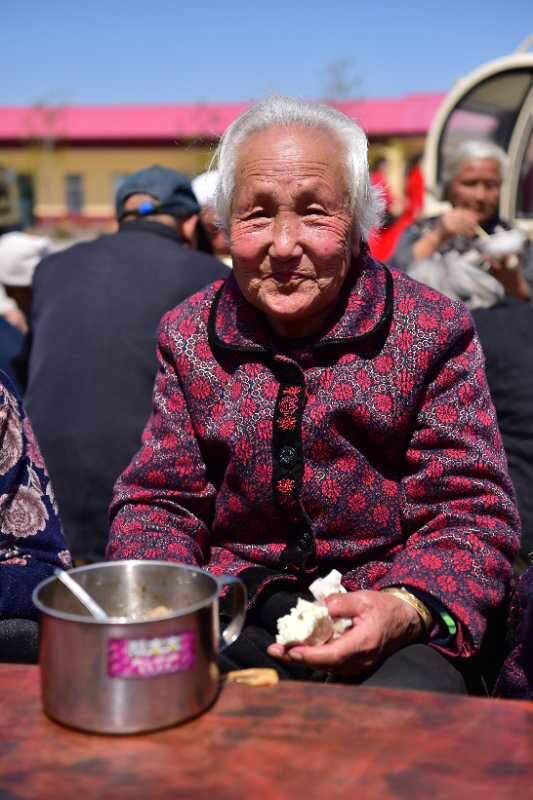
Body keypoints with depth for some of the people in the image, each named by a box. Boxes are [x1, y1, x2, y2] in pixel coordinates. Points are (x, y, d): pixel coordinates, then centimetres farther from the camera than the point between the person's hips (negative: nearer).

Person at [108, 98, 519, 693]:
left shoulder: (434, 332, -4)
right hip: (229, 616, 3)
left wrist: (405, 610, -25)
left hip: (382, 624, -2)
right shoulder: (187, 335, 4)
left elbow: (471, 510, -5)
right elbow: (160, 498, 7)